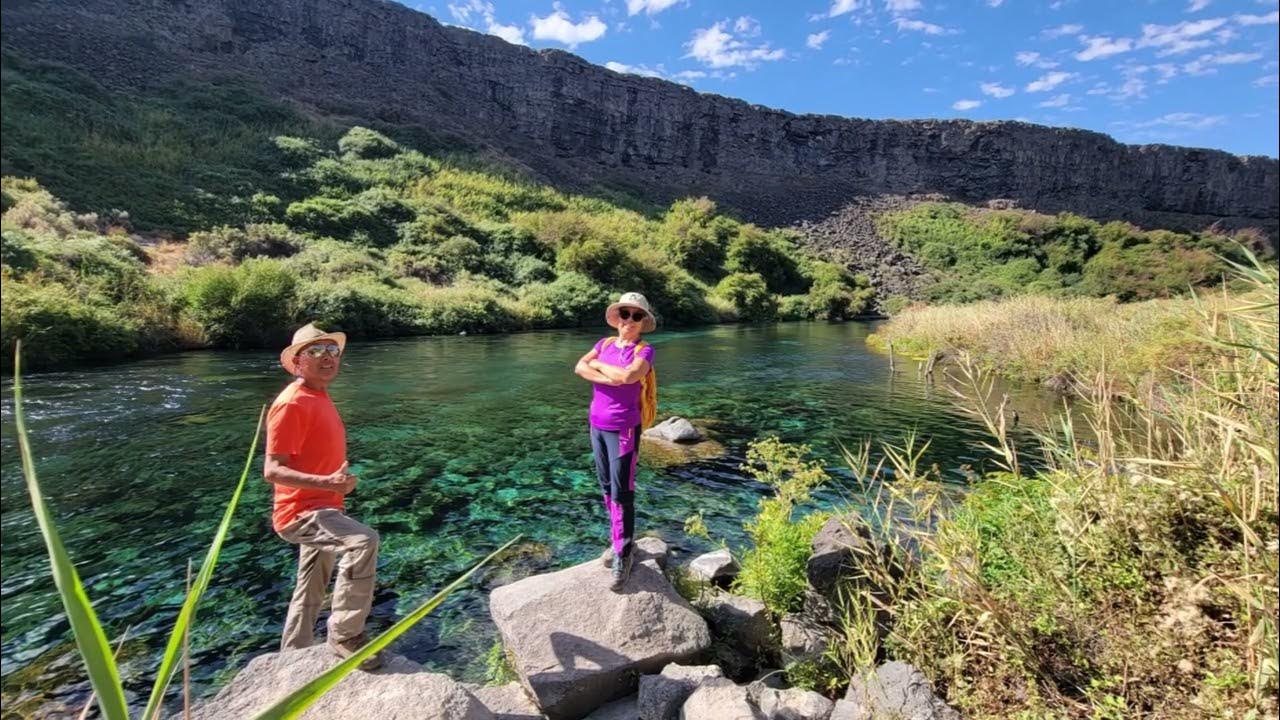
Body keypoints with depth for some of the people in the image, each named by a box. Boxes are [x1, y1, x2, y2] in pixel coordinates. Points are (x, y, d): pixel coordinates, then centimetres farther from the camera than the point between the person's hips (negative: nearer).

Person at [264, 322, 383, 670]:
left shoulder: (320, 398, 9)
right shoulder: (292, 403, -19)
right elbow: (272, 470, -25)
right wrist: (326, 483, -37)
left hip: (321, 509, 10)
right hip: (300, 512, -10)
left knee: (310, 596, 22)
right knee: (364, 541, -33)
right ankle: (345, 634, -16)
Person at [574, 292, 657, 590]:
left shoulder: (644, 350, -9)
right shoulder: (605, 343, 7)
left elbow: (629, 375, -28)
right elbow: (580, 367, -7)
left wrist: (599, 364, -11)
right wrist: (608, 378, -21)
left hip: (623, 429, -6)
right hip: (597, 425, 6)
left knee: (622, 493, -3)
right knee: (607, 488, 16)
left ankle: (623, 555, 11)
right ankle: (619, 540, 33)